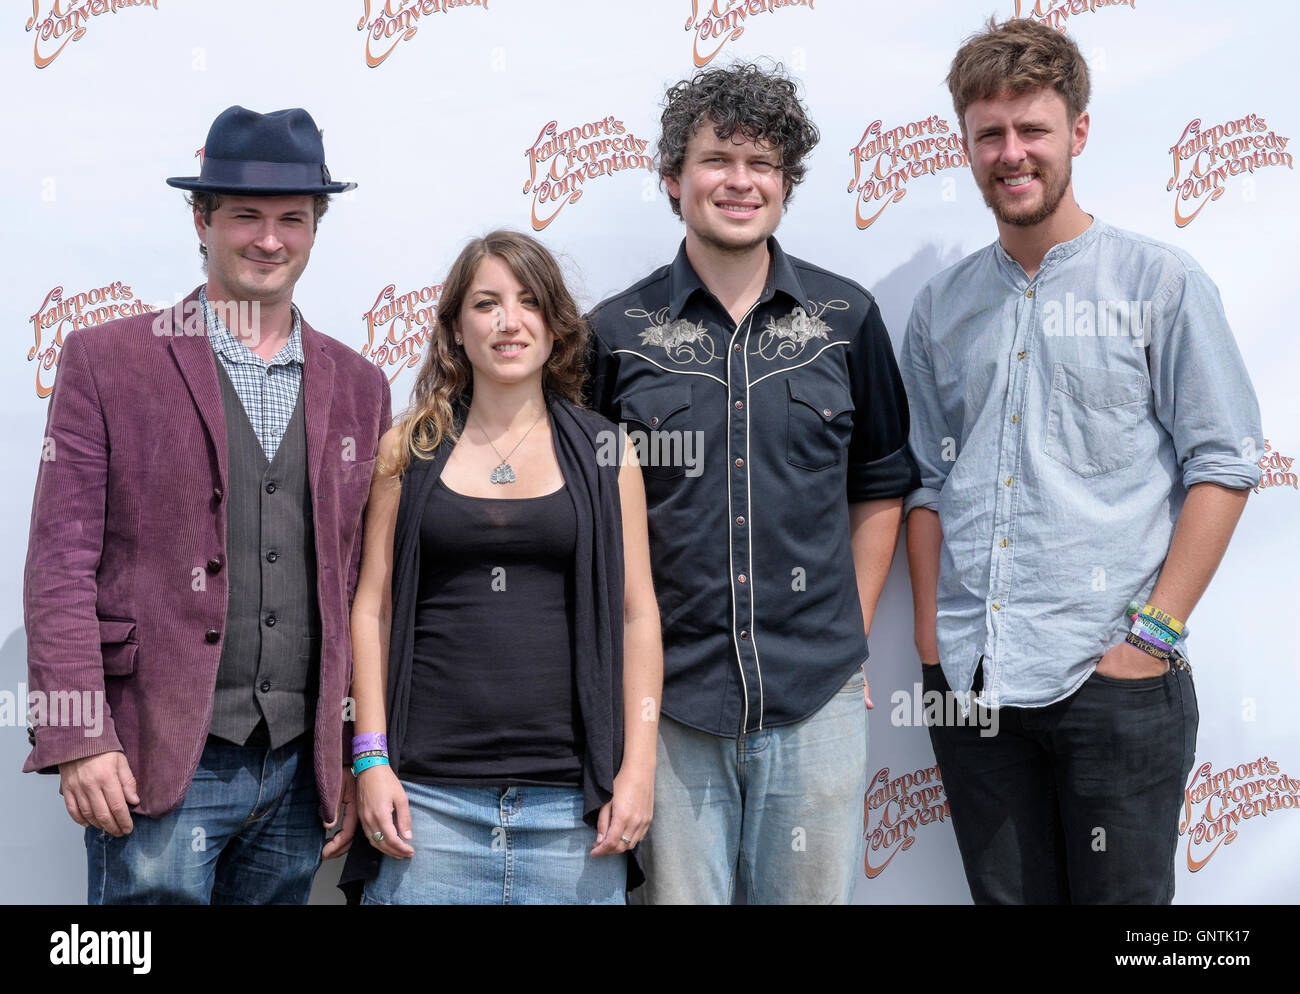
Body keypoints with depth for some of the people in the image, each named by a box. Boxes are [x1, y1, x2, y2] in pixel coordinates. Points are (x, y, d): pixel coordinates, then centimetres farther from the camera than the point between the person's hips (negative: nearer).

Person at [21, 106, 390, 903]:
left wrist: (363, 756, 9)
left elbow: (363, 585, 12)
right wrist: (77, 741, -11)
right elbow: (61, 562, -4)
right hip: (154, 767, -3)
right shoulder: (107, 361, 0)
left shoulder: (358, 386, 11)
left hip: (300, 770, 4)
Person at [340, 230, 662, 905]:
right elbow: (372, 606, 7)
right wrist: (371, 758, -1)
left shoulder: (604, 453, 7)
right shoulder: (408, 451, 7)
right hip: (428, 792, 0)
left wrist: (638, 768, -1)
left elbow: (637, 616, 6)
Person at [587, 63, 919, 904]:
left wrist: (848, 636, 7)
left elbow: (879, 487, 11)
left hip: (817, 701, 1)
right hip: (668, 697, -1)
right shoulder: (617, 331, 1)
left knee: (812, 892, 11)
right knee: (678, 892, 8)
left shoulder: (845, 317, 4)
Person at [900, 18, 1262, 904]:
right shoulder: (943, 307, 12)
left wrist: (1154, 632, -10)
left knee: (1118, 894, 3)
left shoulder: (1160, 283, 0)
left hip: (1112, 679, -3)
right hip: (969, 686, 4)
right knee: (1007, 894, 11)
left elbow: (1224, 464, -3)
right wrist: (932, 639, 5)